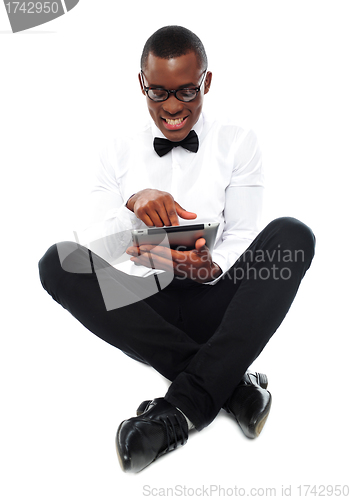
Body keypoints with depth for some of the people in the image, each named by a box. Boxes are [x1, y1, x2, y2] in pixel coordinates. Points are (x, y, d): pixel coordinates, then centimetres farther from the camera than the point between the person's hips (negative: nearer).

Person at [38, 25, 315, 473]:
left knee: (293, 234, -26)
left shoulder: (237, 143, 9)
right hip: (142, 306, 1)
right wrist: (133, 205, -21)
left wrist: (210, 268, -23)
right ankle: (228, 381, -26)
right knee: (57, 261, -25)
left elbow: (242, 235, 1)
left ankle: (185, 405, -31)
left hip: (214, 301, -1)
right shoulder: (119, 152, 11)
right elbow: (93, 246, 1)